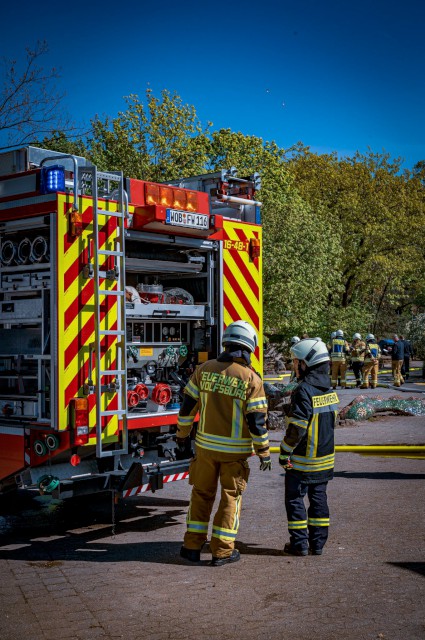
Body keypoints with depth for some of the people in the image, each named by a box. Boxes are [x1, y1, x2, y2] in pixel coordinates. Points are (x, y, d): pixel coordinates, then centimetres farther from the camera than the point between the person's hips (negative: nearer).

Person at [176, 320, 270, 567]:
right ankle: (222, 551, 13)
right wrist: (264, 452, -1)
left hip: (206, 445, 3)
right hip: (236, 450, -2)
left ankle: (192, 546, 20)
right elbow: (257, 420, -11)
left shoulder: (204, 369, -2)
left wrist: (182, 434, 17)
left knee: (202, 493, 15)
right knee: (231, 497, 10)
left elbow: (188, 406, 3)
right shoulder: (251, 379, -11)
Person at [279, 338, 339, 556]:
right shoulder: (330, 391, 5)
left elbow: (297, 428, -22)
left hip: (303, 459, -7)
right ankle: (318, 543, 18)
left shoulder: (304, 391, -20)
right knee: (318, 498, 14)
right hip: (325, 457, 7)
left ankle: (299, 544, 8)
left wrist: (284, 453, -13)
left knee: (294, 498, 5)